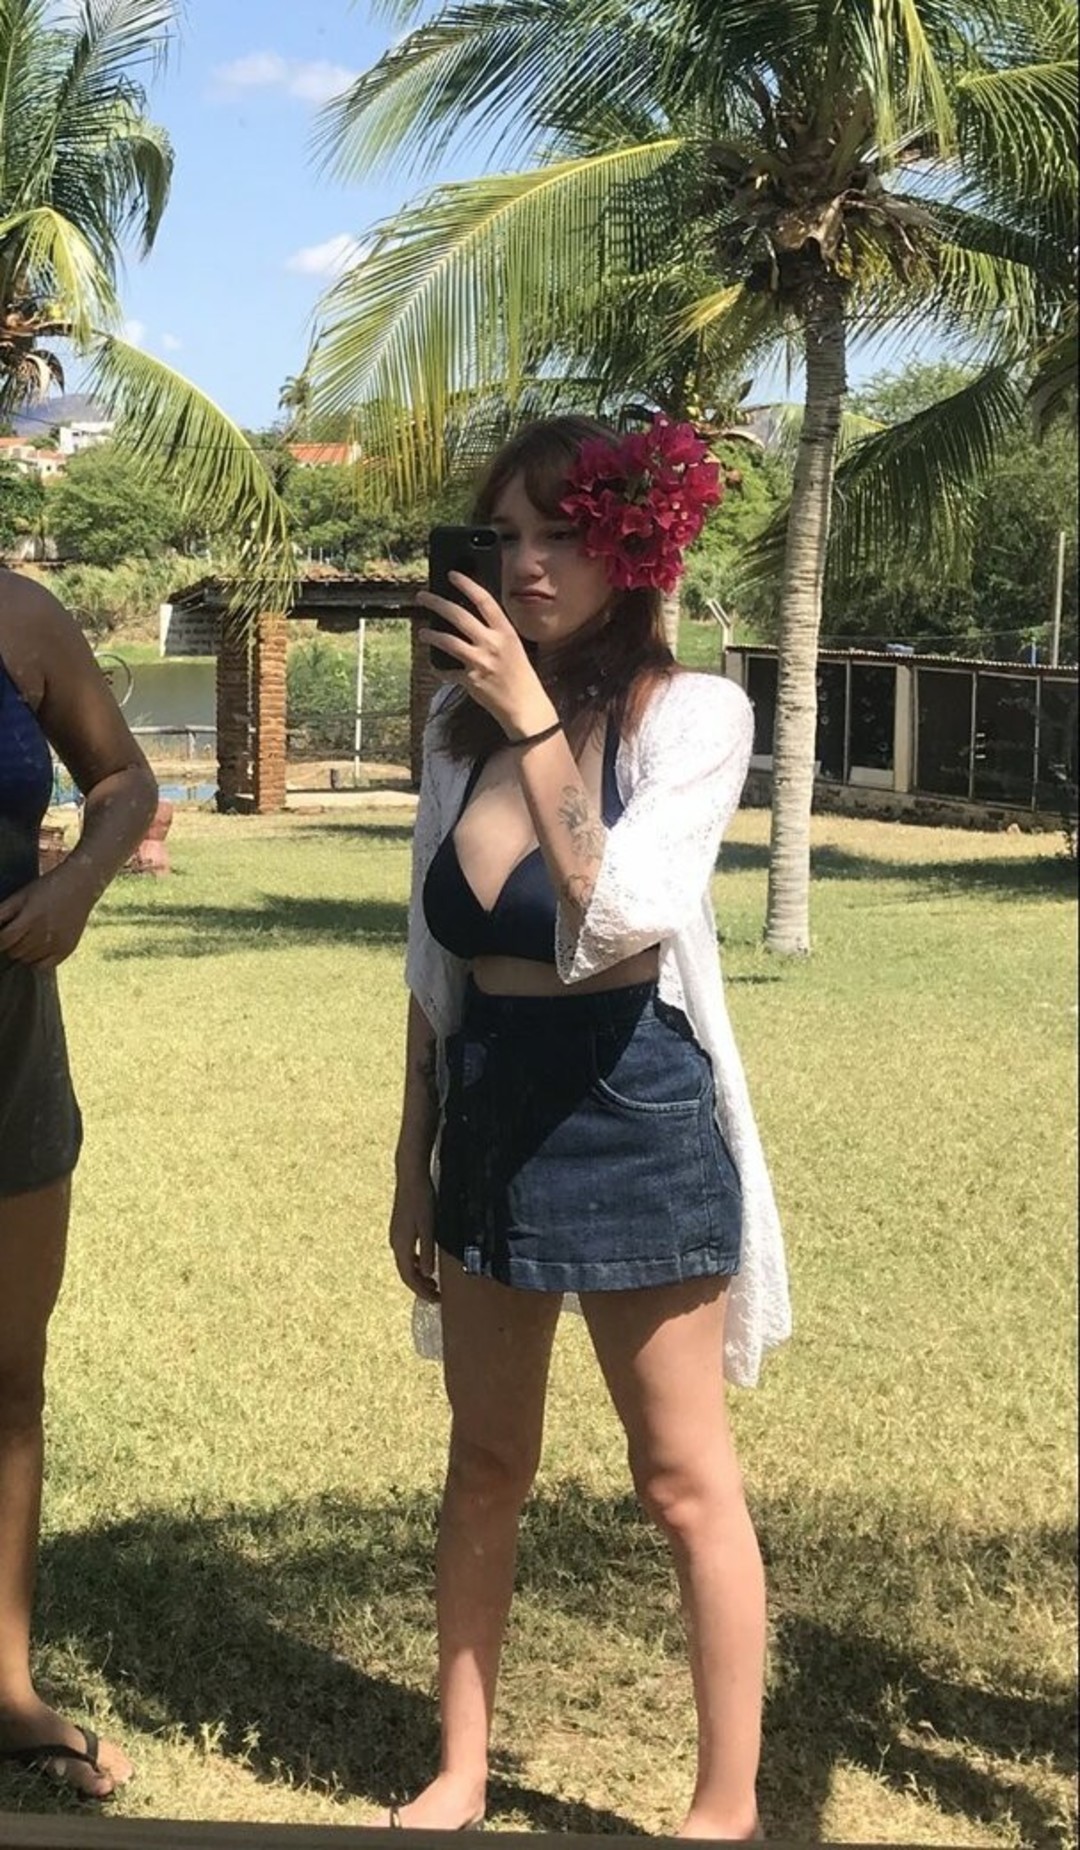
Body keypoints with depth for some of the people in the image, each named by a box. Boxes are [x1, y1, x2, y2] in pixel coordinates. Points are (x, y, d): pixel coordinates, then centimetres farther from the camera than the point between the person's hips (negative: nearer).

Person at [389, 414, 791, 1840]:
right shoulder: (460, 723, 6)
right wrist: (413, 1166, 12)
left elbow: (619, 913, -25)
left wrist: (536, 724, -25)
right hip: (488, 1113, 6)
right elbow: (434, 970, 11)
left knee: (684, 1480, 5)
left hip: (630, 1109, -6)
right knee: (486, 1461, 16)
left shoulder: (692, 715, -10)